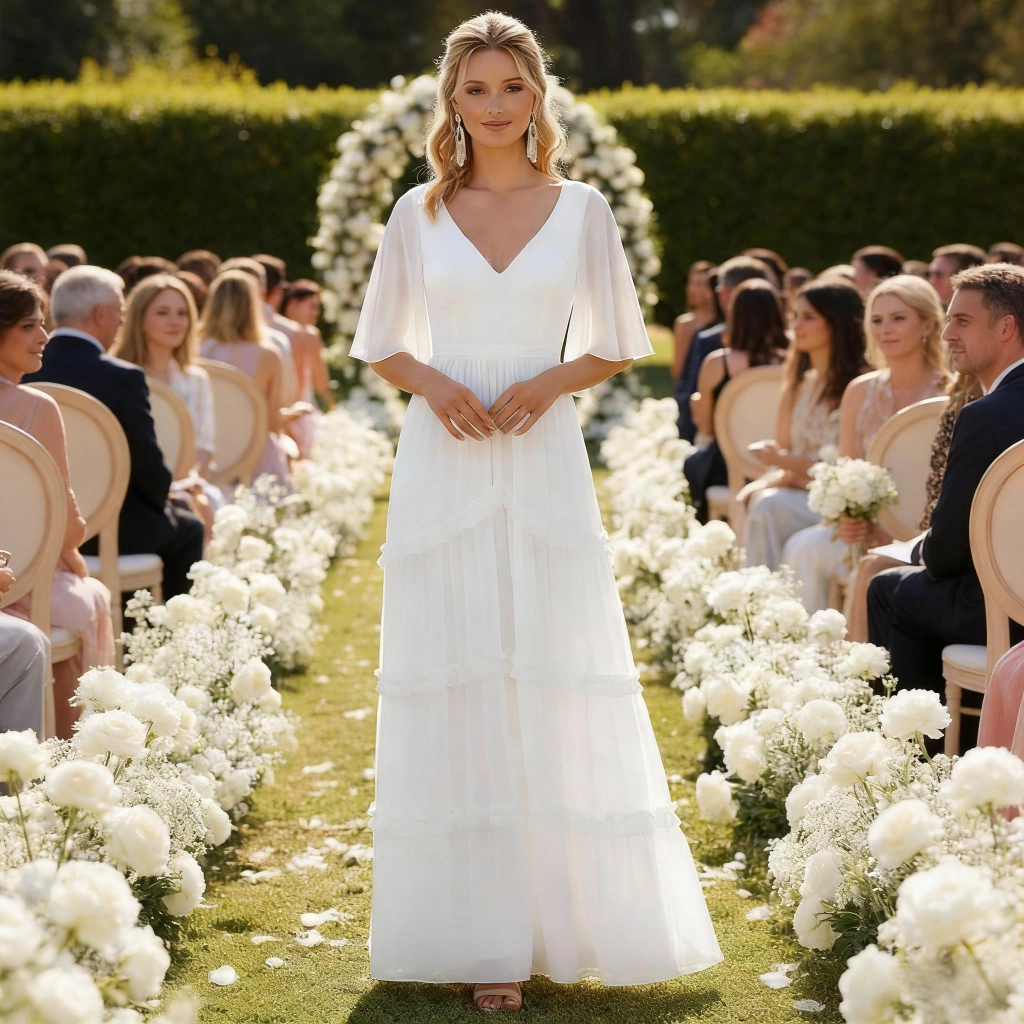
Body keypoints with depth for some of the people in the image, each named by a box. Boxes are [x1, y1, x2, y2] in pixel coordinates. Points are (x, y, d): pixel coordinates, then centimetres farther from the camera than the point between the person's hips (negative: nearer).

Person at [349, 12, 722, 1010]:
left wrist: (549, 382, -10)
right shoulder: (418, 213, 8)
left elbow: (614, 346, 9)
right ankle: (480, 935, 5)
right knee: (453, 692, -1)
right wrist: (433, 383, -9)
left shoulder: (581, 209, 7)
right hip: (443, 462, 1)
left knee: (554, 689, -1)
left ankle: (562, 915, 12)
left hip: (543, 462, 0)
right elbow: (381, 345, 12)